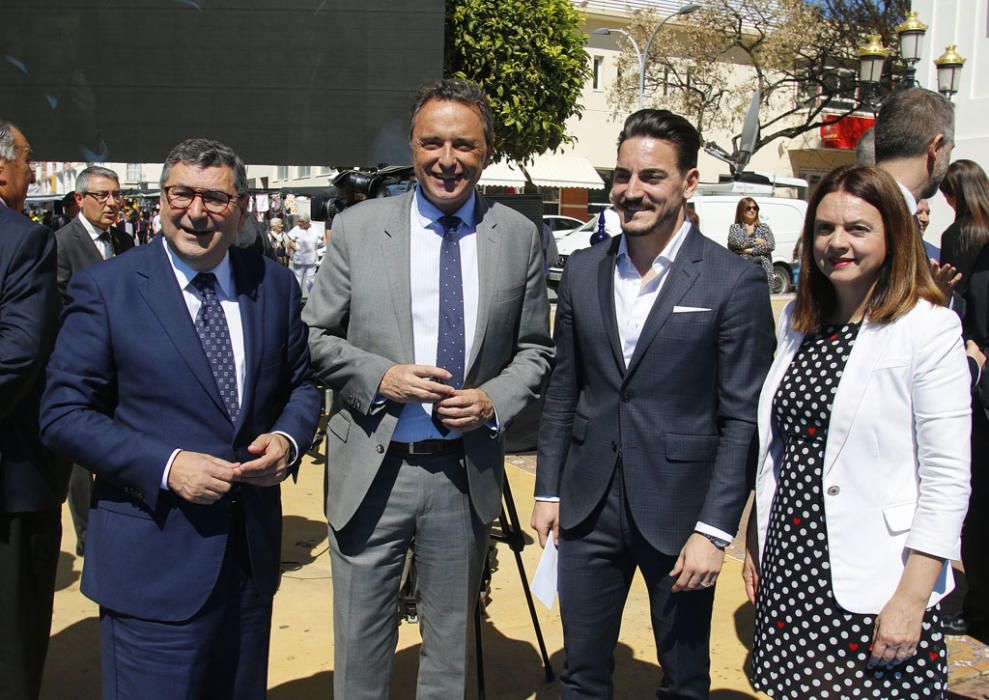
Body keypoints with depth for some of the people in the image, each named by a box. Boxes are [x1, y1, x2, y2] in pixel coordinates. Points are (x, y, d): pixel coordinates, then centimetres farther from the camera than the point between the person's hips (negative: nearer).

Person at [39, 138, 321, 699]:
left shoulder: (276, 285, 5)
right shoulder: (105, 288, -7)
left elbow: (302, 384, 13)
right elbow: (63, 414, -8)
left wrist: (288, 440, -9)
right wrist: (165, 465, -20)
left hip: (252, 550, 4)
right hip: (153, 562, -4)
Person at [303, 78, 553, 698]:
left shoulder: (519, 237, 2)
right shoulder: (357, 228, -2)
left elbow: (535, 350, 8)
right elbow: (316, 337, 2)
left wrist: (494, 400, -10)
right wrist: (378, 376, -15)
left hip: (467, 472, 1)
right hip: (372, 468, -1)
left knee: (452, 644, 18)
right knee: (361, 646, 11)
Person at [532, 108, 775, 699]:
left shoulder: (734, 282, -9)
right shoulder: (583, 271, 5)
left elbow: (744, 418, -9)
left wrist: (714, 529, -13)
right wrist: (548, 491, 8)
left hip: (678, 512, -3)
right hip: (590, 507, 4)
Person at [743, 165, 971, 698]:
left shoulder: (929, 329, -10)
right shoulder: (798, 320, 9)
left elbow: (947, 477, -13)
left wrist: (911, 598, -16)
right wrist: (755, 543, 12)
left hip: (871, 585, -5)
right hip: (787, 569, 6)